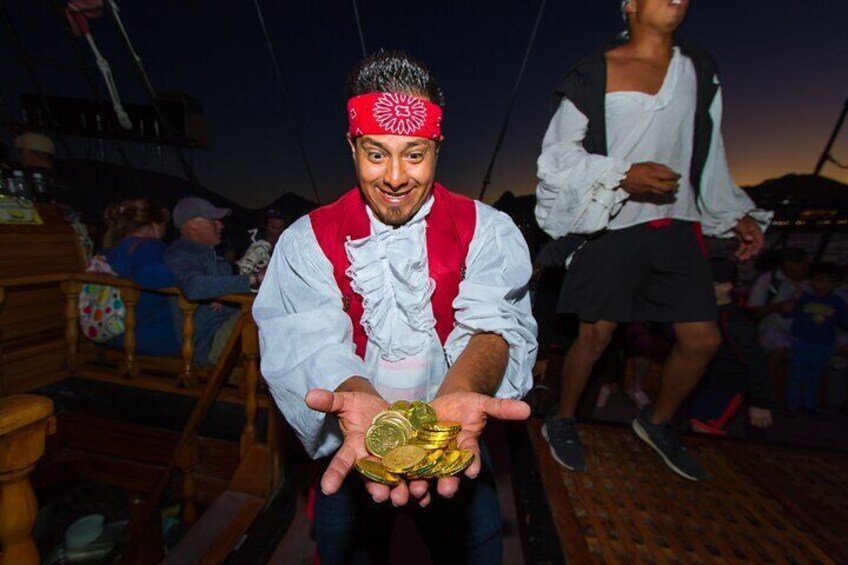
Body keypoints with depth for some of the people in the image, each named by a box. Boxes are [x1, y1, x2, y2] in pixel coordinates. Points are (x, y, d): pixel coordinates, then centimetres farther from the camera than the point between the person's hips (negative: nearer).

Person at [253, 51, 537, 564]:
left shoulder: (486, 231, -7)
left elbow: (494, 326, -20)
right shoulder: (309, 240, -6)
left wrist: (456, 395, -41)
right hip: (351, 445, 1)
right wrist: (358, 401, -39)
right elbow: (310, 343, -18)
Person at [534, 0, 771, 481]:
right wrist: (624, 175, -19)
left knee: (703, 340, 5)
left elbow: (709, 156, 20)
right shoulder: (595, 73, 0)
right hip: (613, 227, -5)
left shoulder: (700, 69, 16)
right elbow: (559, 153, -5)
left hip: (679, 227, 6)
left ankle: (658, 423, 30)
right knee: (596, 337, -1)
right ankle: (563, 422, 23)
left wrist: (736, 214, 14)